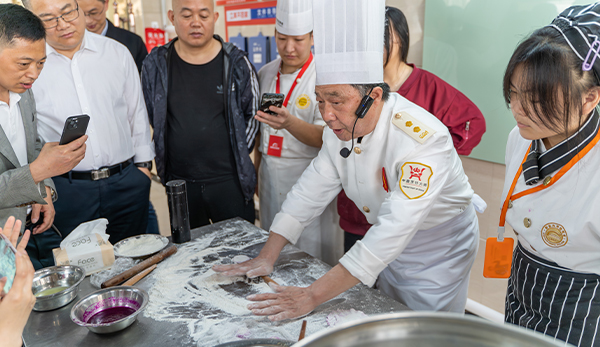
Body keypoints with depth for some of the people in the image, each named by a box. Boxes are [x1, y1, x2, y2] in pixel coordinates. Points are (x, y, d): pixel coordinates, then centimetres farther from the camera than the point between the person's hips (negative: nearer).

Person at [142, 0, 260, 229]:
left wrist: (237, 156, 2)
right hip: (179, 182, 2)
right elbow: (148, 117, 12)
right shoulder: (155, 64, 1)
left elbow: (253, 114, 6)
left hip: (230, 179, -1)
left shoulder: (237, 63, -3)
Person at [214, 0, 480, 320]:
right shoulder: (341, 128, -13)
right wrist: (266, 257, -9)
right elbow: (312, 189, -6)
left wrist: (313, 296, -38)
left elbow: (394, 230, -39)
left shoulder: (422, 139, -35)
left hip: (439, 246, -6)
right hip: (388, 243, 6)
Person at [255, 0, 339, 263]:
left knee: (311, 257, -1)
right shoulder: (266, 74, 8)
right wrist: (256, 170, 15)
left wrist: (289, 123, -36)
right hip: (270, 176, 6)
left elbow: (326, 138, -19)